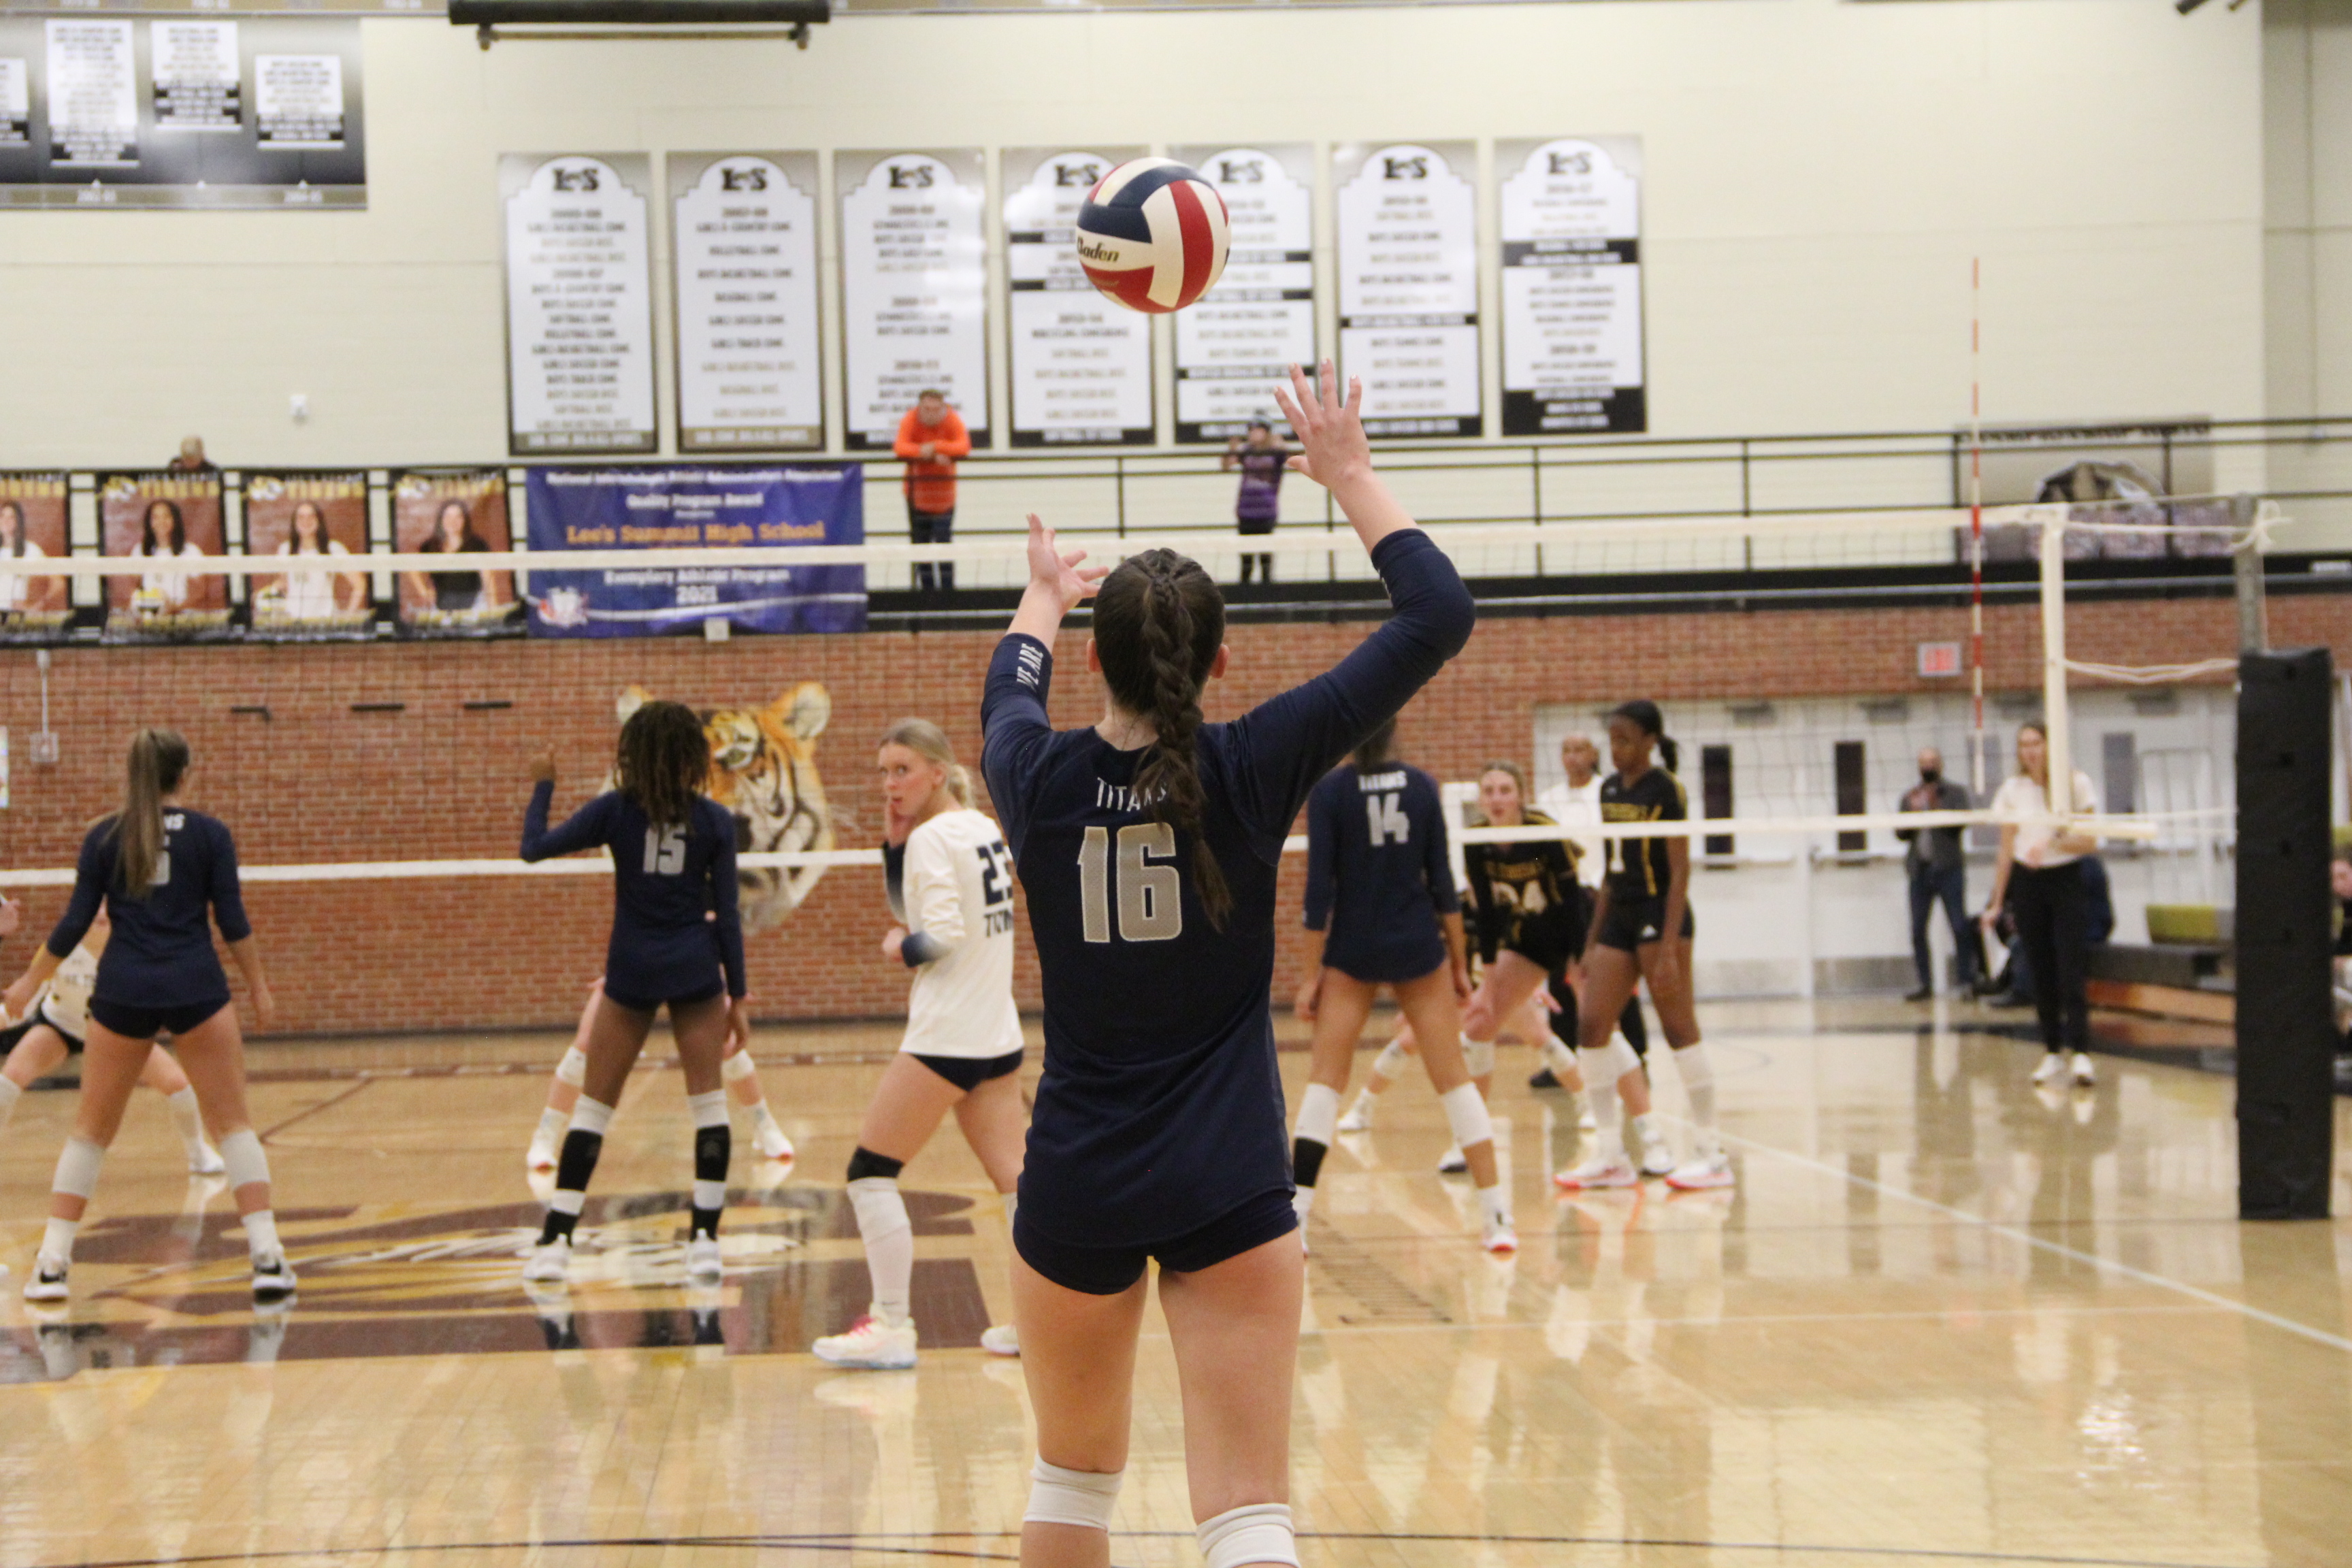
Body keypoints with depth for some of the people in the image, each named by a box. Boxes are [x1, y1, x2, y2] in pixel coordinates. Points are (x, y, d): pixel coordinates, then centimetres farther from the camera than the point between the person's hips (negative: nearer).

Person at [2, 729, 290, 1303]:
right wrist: (259, 986, 8)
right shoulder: (210, 834, 0)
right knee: (234, 1123, 6)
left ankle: (51, 1265, 7)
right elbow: (232, 921, -2)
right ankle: (267, 1258, -4)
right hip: (197, 990, -1)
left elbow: (74, 924, 2)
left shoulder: (103, 837, 3)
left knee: (91, 1130, 13)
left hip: (122, 992, 1)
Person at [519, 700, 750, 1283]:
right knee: (708, 1101, 6)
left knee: (593, 1105, 8)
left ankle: (556, 1241, 4)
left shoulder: (616, 810, -4)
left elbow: (534, 848, 0)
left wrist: (542, 786, 15)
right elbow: (726, 914, -1)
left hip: (631, 972, 0)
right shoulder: (714, 821, -2)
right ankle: (704, 1241, 0)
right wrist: (737, 996, 4)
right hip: (696, 972, 0)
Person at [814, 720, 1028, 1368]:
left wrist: (901, 948, -2)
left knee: (871, 1170, 0)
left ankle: (891, 1326, -1)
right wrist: (894, 841, 6)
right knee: (1014, 1177, 8)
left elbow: (942, 933, -21)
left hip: (946, 1035, -9)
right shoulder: (984, 828, 13)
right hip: (999, 1034, 9)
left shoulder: (932, 837, -12)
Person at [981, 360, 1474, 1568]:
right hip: (1228, 1191, -2)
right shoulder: (1252, 769, -11)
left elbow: (1007, 698, 23)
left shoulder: (1041, 780, -5)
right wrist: (1351, 478, 6)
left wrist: (1043, 601, 42)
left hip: (1076, 1187, 2)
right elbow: (1437, 616, -5)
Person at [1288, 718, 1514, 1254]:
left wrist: (1311, 974, -4)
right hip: (1418, 949, 1)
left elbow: (1320, 887, -9)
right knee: (1454, 1078, 6)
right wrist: (1460, 963, 7)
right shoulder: (1421, 786, 0)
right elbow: (1441, 881, 0)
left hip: (1352, 953, -1)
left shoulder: (1328, 791, -6)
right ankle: (1497, 1218, 2)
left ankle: (1297, 1216, -3)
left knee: (1326, 1079, 6)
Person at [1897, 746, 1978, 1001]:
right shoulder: (1909, 797, 17)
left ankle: (1968, 981, -6)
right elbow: (1900, 833, 9)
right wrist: (1911, 811, -8)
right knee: (1918, 930, 1)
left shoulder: (1956, 791, 7)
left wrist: (1937, 807, -17)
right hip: (1920, 870, 4)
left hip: (1949, 868, -4)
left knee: (1960, 927, -9)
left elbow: (1962, 821, -8)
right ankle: (1926, 985, 7)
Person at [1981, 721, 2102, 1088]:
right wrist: (1996, 903, 9)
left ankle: (2080, 1052, -16)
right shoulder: (2012, 790, 4)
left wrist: (2053, 843, -24)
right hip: (2026, 882, 3)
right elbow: (2006, 850, 10)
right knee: (2040, 973, 3)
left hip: (2067, 881, -3)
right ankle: (2053, 1052, 9)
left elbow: (2090, 842, -6)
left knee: (2071, 971, -12)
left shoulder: (2076, 783, -4)